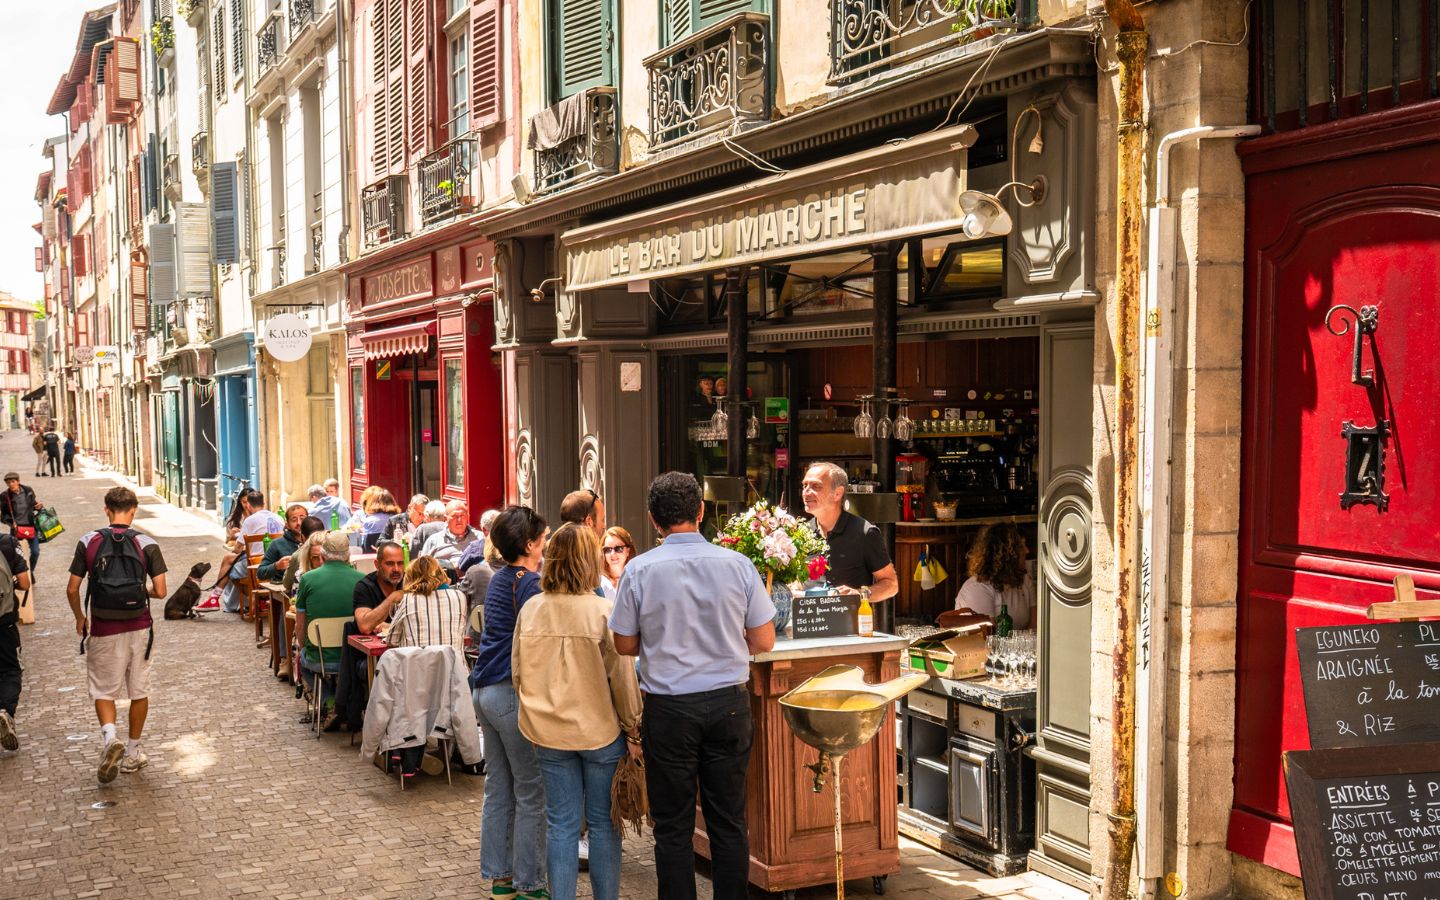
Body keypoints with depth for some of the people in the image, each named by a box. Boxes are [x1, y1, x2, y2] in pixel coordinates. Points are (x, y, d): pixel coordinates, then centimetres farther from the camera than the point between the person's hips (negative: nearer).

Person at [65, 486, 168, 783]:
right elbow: (160, 591, -10)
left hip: (103, 629, 0)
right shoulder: (147, 544, -6)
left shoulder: (89, 542, -4)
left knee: (103, 690, 12)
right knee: (139, 691, 13)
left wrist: (79, 618, 14)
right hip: (138, 627, 0)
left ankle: (109, 737, -14)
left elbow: (72, 589, -3)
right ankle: (132, 753, 22)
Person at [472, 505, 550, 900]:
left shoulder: (499, 579, 12)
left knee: (498, 789, 15)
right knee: (531, 794, 1)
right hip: (513, 694, -9)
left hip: (486, 690, 9)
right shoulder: (531, 583, -16)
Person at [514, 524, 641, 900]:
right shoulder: (603, 611, -15)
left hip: (548, 732, 3)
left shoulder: (531, 609, -3)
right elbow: (622, 678, -11)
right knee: (602, 822, 10)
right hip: (600, 730, -3)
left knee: (561, 823, 11)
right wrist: (633, 731, 0)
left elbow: (518, 673, 6)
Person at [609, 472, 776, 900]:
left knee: (673, 828, 9)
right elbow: (764, 641, 1)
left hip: (668, 708, -1)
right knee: (729, 823, 12)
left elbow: (624, 646, 1)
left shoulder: (639, 570, -8)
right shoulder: (737, 564, -5)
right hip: (728, 704, 2)